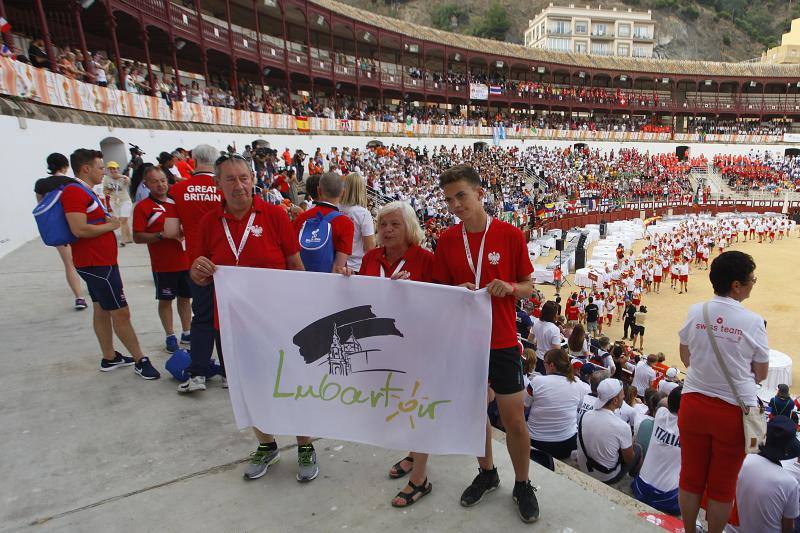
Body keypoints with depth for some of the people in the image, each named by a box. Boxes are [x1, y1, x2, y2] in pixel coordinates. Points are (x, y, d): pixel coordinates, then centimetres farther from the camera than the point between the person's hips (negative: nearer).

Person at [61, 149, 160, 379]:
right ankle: (140, 361, 1)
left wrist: (107, 221, 7)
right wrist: (110, 225, -14)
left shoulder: (85, 192, 17)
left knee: (102, 309, 16)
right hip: (96, 264, -11)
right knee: (121, 313, -6)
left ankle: (109, 358, 26)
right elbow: (79, 229, -26)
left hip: (101, 262, 11)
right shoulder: (74, 192, -17)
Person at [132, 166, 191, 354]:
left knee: (185, 297, 13)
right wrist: (162, 235, -21)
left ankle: (186, 333, 27)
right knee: (165, 300, 7)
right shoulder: (142, 207, -6)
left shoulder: (176, 202, 9)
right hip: (163, 264, -4)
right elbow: (137, 237, -11)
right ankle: (170, 336, 20)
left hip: (185, 260, 5)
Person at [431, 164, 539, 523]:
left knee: (514, 419, 4)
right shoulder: (446, 241, -1)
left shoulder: (511, 235, -7)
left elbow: (528, 287, 0)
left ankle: (522, 484, 29)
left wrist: (510, 288, -21)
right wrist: (458, 291, -15)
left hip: (502, 342, -2)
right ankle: (487, 473, 40)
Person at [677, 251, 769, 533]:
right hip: (733, 411, -2)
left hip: (693, 404, 3)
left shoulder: (695, 312, -5)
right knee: (722, 486, 15)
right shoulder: (753, 322, -14)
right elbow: (761, 374, -3)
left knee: (691, 478, 18)